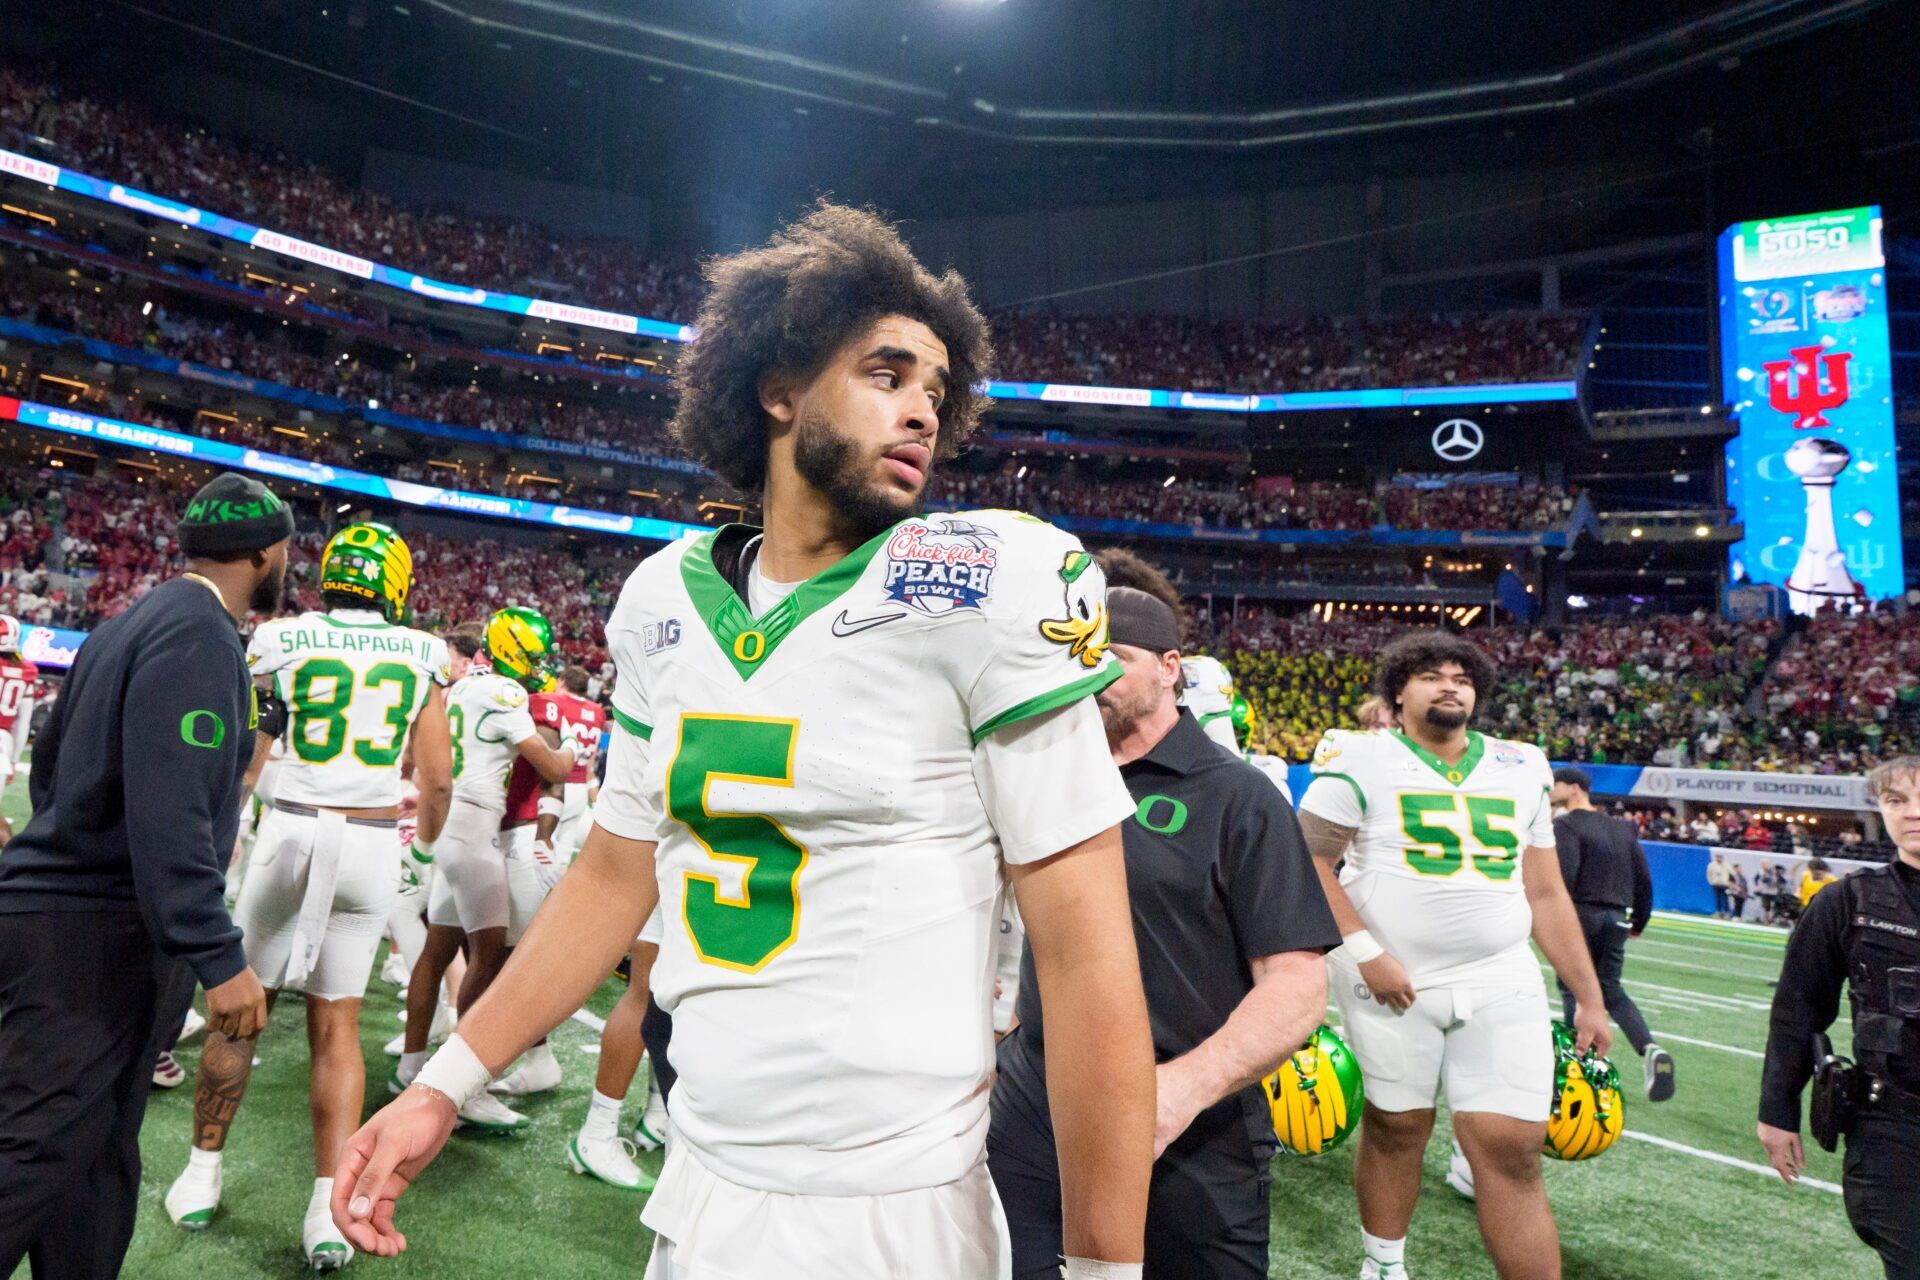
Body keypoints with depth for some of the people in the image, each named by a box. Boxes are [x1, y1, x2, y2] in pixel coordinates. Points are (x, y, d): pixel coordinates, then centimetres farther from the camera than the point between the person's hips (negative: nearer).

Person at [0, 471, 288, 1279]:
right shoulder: (199, 635, -17)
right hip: (96, 934, -10)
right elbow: (168, 813, -25)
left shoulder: (135, 622, 13)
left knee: (96, 1153, 17)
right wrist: (219, 959, -25)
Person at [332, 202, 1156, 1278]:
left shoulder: (993, 589, -15)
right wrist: (445, 1086, 13)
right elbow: (617, 871, 12)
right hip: (697, 1190, 5)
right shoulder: (668, 600, 2)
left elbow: (1085, 951, -16)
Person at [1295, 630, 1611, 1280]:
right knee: (1396, 1126, 9)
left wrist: (1590, 997, 12)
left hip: (1501, 983, 3)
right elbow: (1310, 859, -6)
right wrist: (1365, 949, -14)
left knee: (1512, 1150, -1)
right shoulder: (1362, 761, -3)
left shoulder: (1521, 770, 11)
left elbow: (1546, 895, 14)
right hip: (1394, 981, -3)